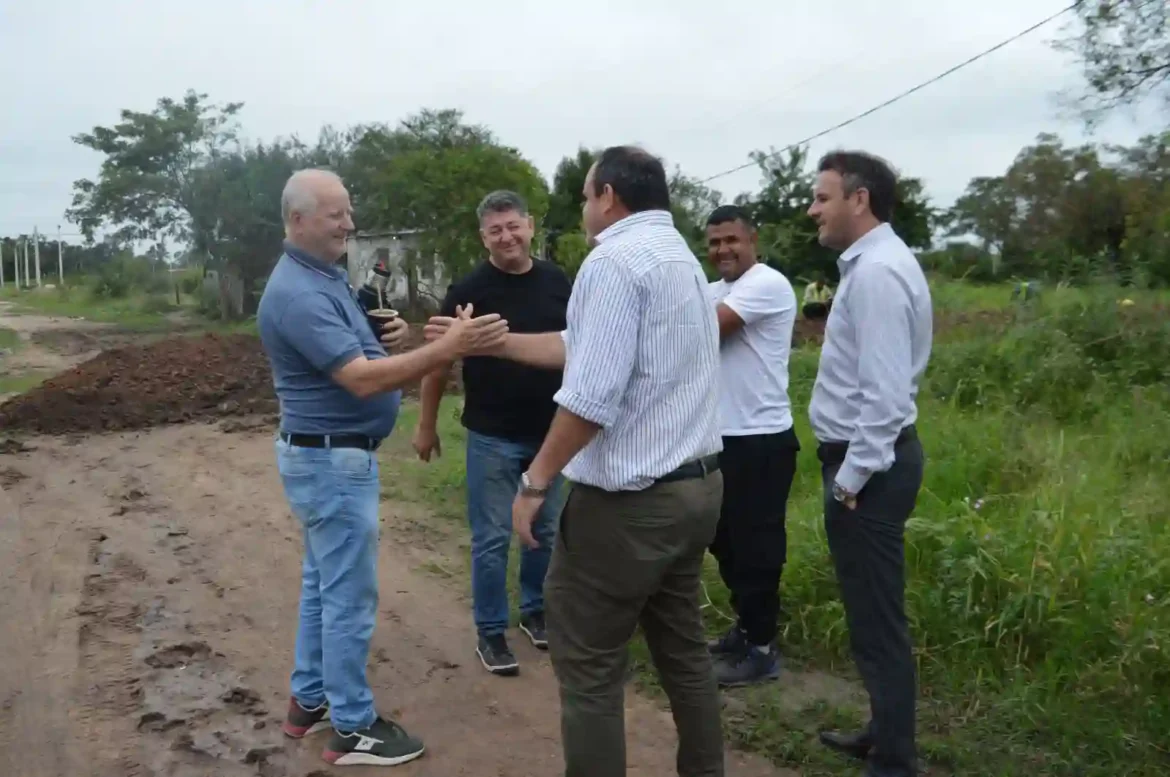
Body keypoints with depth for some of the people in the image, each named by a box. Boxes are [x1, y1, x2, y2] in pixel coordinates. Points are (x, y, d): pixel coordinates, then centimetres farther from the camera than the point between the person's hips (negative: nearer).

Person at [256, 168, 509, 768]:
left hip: (327, 455, 11)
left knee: (322, 582, 18)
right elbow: (362, 380, -29)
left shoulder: (324, 277, 10)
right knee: (349, 595, 0)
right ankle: (352, 728, 12)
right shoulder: (298, 293, -23)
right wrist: (447, 348, -34)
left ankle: (310, 700, 31)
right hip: (333, 459, -11)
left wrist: (380, 340, 2)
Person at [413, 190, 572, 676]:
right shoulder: (468, 291, -9)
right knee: (492, 539, 4)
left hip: (549, 433, 4)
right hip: (492, 437, -3)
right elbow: (440, 361, -3)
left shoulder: (558, 283, 0)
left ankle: (535, 611, 35)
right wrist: (427, 425, -1)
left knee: (547, 532, 15)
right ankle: (490, 632, 18)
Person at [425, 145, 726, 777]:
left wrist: (535, 481, -13)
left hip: (631, 500, -10)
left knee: (588, 666, 4)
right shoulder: (679, 256, 16)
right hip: (696, 485, 10)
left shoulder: (614, 260, -15)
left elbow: (590, 396, -23)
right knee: (682, 646, 20)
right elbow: (577, 346, 17)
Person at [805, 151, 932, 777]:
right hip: (868, 458, 11)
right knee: (873, 612, 20)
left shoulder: (876, 272, -18)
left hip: (868, 466, -11)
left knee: (876, 619, 0)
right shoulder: (872, 263, 14)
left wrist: (851, 476, -19)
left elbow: (883, 390, -24)